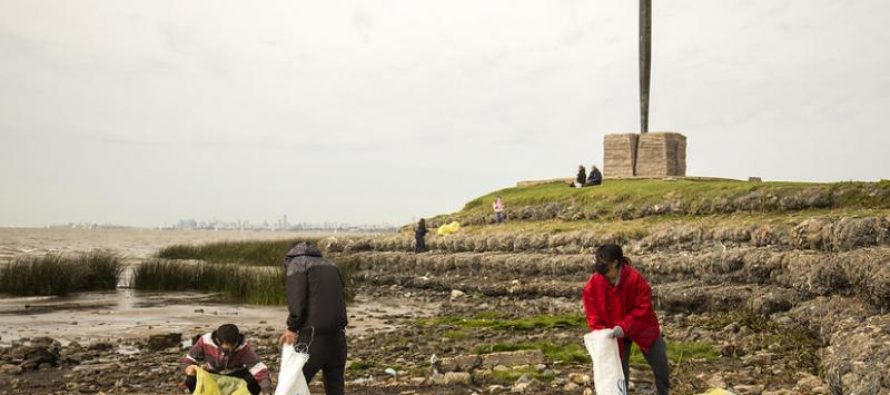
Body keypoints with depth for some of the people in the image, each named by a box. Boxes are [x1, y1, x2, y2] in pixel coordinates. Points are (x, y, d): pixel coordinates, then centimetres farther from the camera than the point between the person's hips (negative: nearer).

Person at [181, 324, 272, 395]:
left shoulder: (243, 348, -31)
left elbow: (258, 367, -41)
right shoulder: (205, 341, -26)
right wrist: (189, 367, -36)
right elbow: (189, 358, -11)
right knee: (191, 380, -29)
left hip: (235, 375, -1)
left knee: (254, 381, -32)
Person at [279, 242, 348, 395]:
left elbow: (297, 299, -10)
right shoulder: (331, 265, 23)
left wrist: (292, 328, -7)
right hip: (338, 335, 6)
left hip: (314, 336, -6)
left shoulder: (297, 263, 4)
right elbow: (340, 298, 16)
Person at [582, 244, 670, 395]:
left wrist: (624, 328, -35)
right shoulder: (593, 285, -20)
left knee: (661, 365, 5)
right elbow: (593, 316, -12)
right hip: (614, 334, 1)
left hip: (642, 328, -1)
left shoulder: (635, 278, -28)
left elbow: (643, 309, -24)